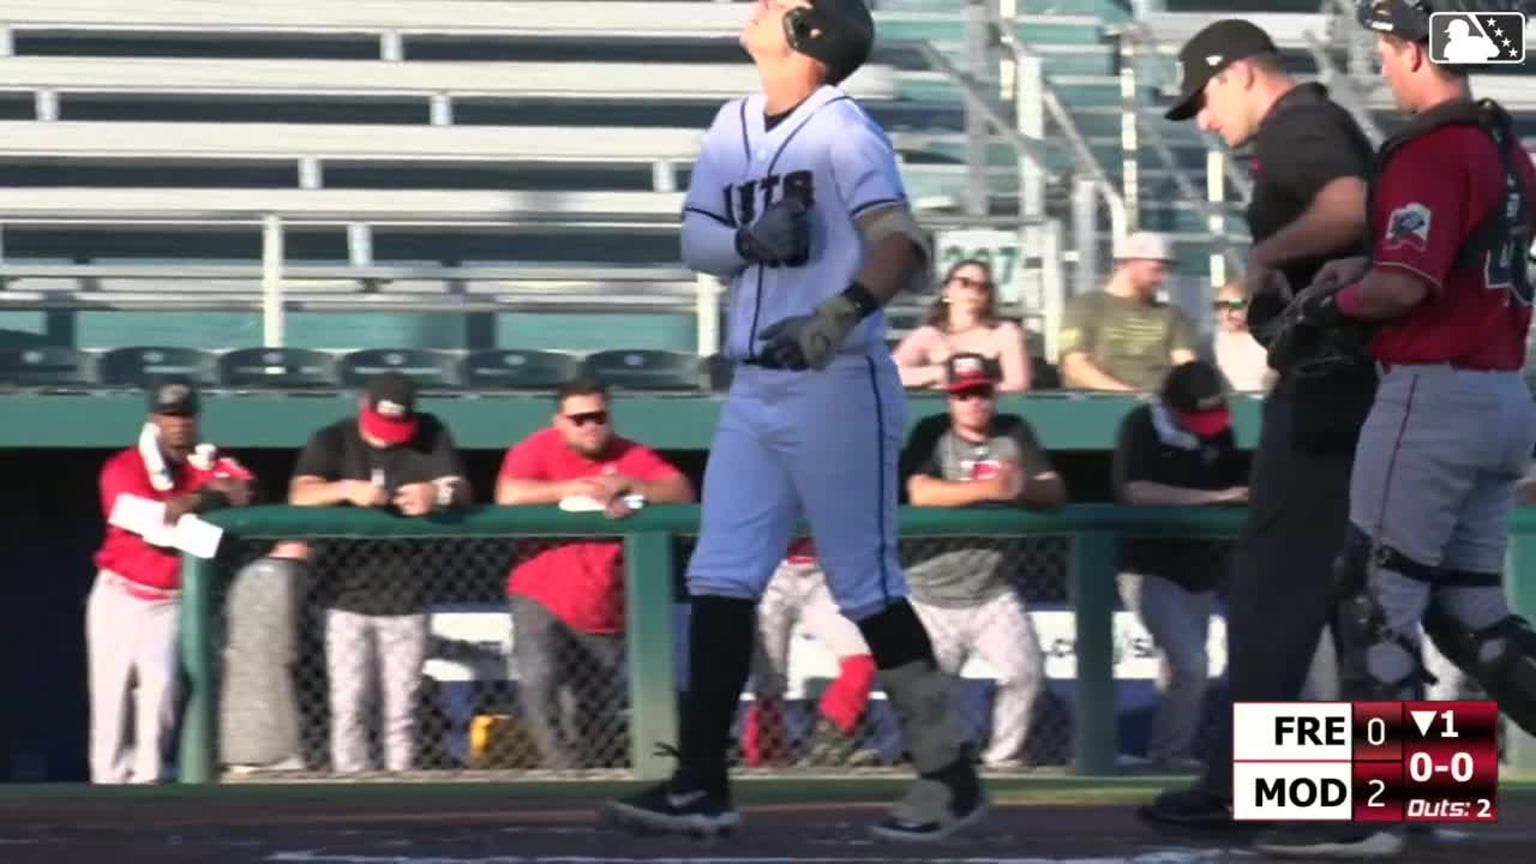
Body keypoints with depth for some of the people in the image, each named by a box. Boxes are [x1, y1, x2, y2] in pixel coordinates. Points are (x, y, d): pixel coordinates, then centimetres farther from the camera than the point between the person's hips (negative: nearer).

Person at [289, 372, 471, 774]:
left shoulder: (431, 435, 3)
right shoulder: (332, 439, 0)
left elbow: (461, 489, -6)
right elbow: (300, 495, -14)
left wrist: (437, 493, -30)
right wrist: (347, 489, -33)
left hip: (405, 595, 1)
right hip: (346, 593, -1)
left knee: (401, 708, 3)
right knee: (348, 706, -4)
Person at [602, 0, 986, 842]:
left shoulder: (841, 132, -13)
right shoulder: (734, 125, 10)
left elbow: (904, 245, -23)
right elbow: (695, 238, 9)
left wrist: (838, 316, -38)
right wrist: (750, 241, -13)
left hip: (837, 387, -7)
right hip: (753, 391, 7)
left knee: (868, 590, -3)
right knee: (718, 582, 2)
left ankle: (949, 773, 7)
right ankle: (701, 784, 4)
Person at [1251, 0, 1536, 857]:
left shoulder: (1430, 152, -15)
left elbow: (1405, 286, -23)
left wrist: (1334, 299, -5)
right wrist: (1364, 265, 7)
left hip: (1434, 398, -9)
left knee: (1378, 603, -3)